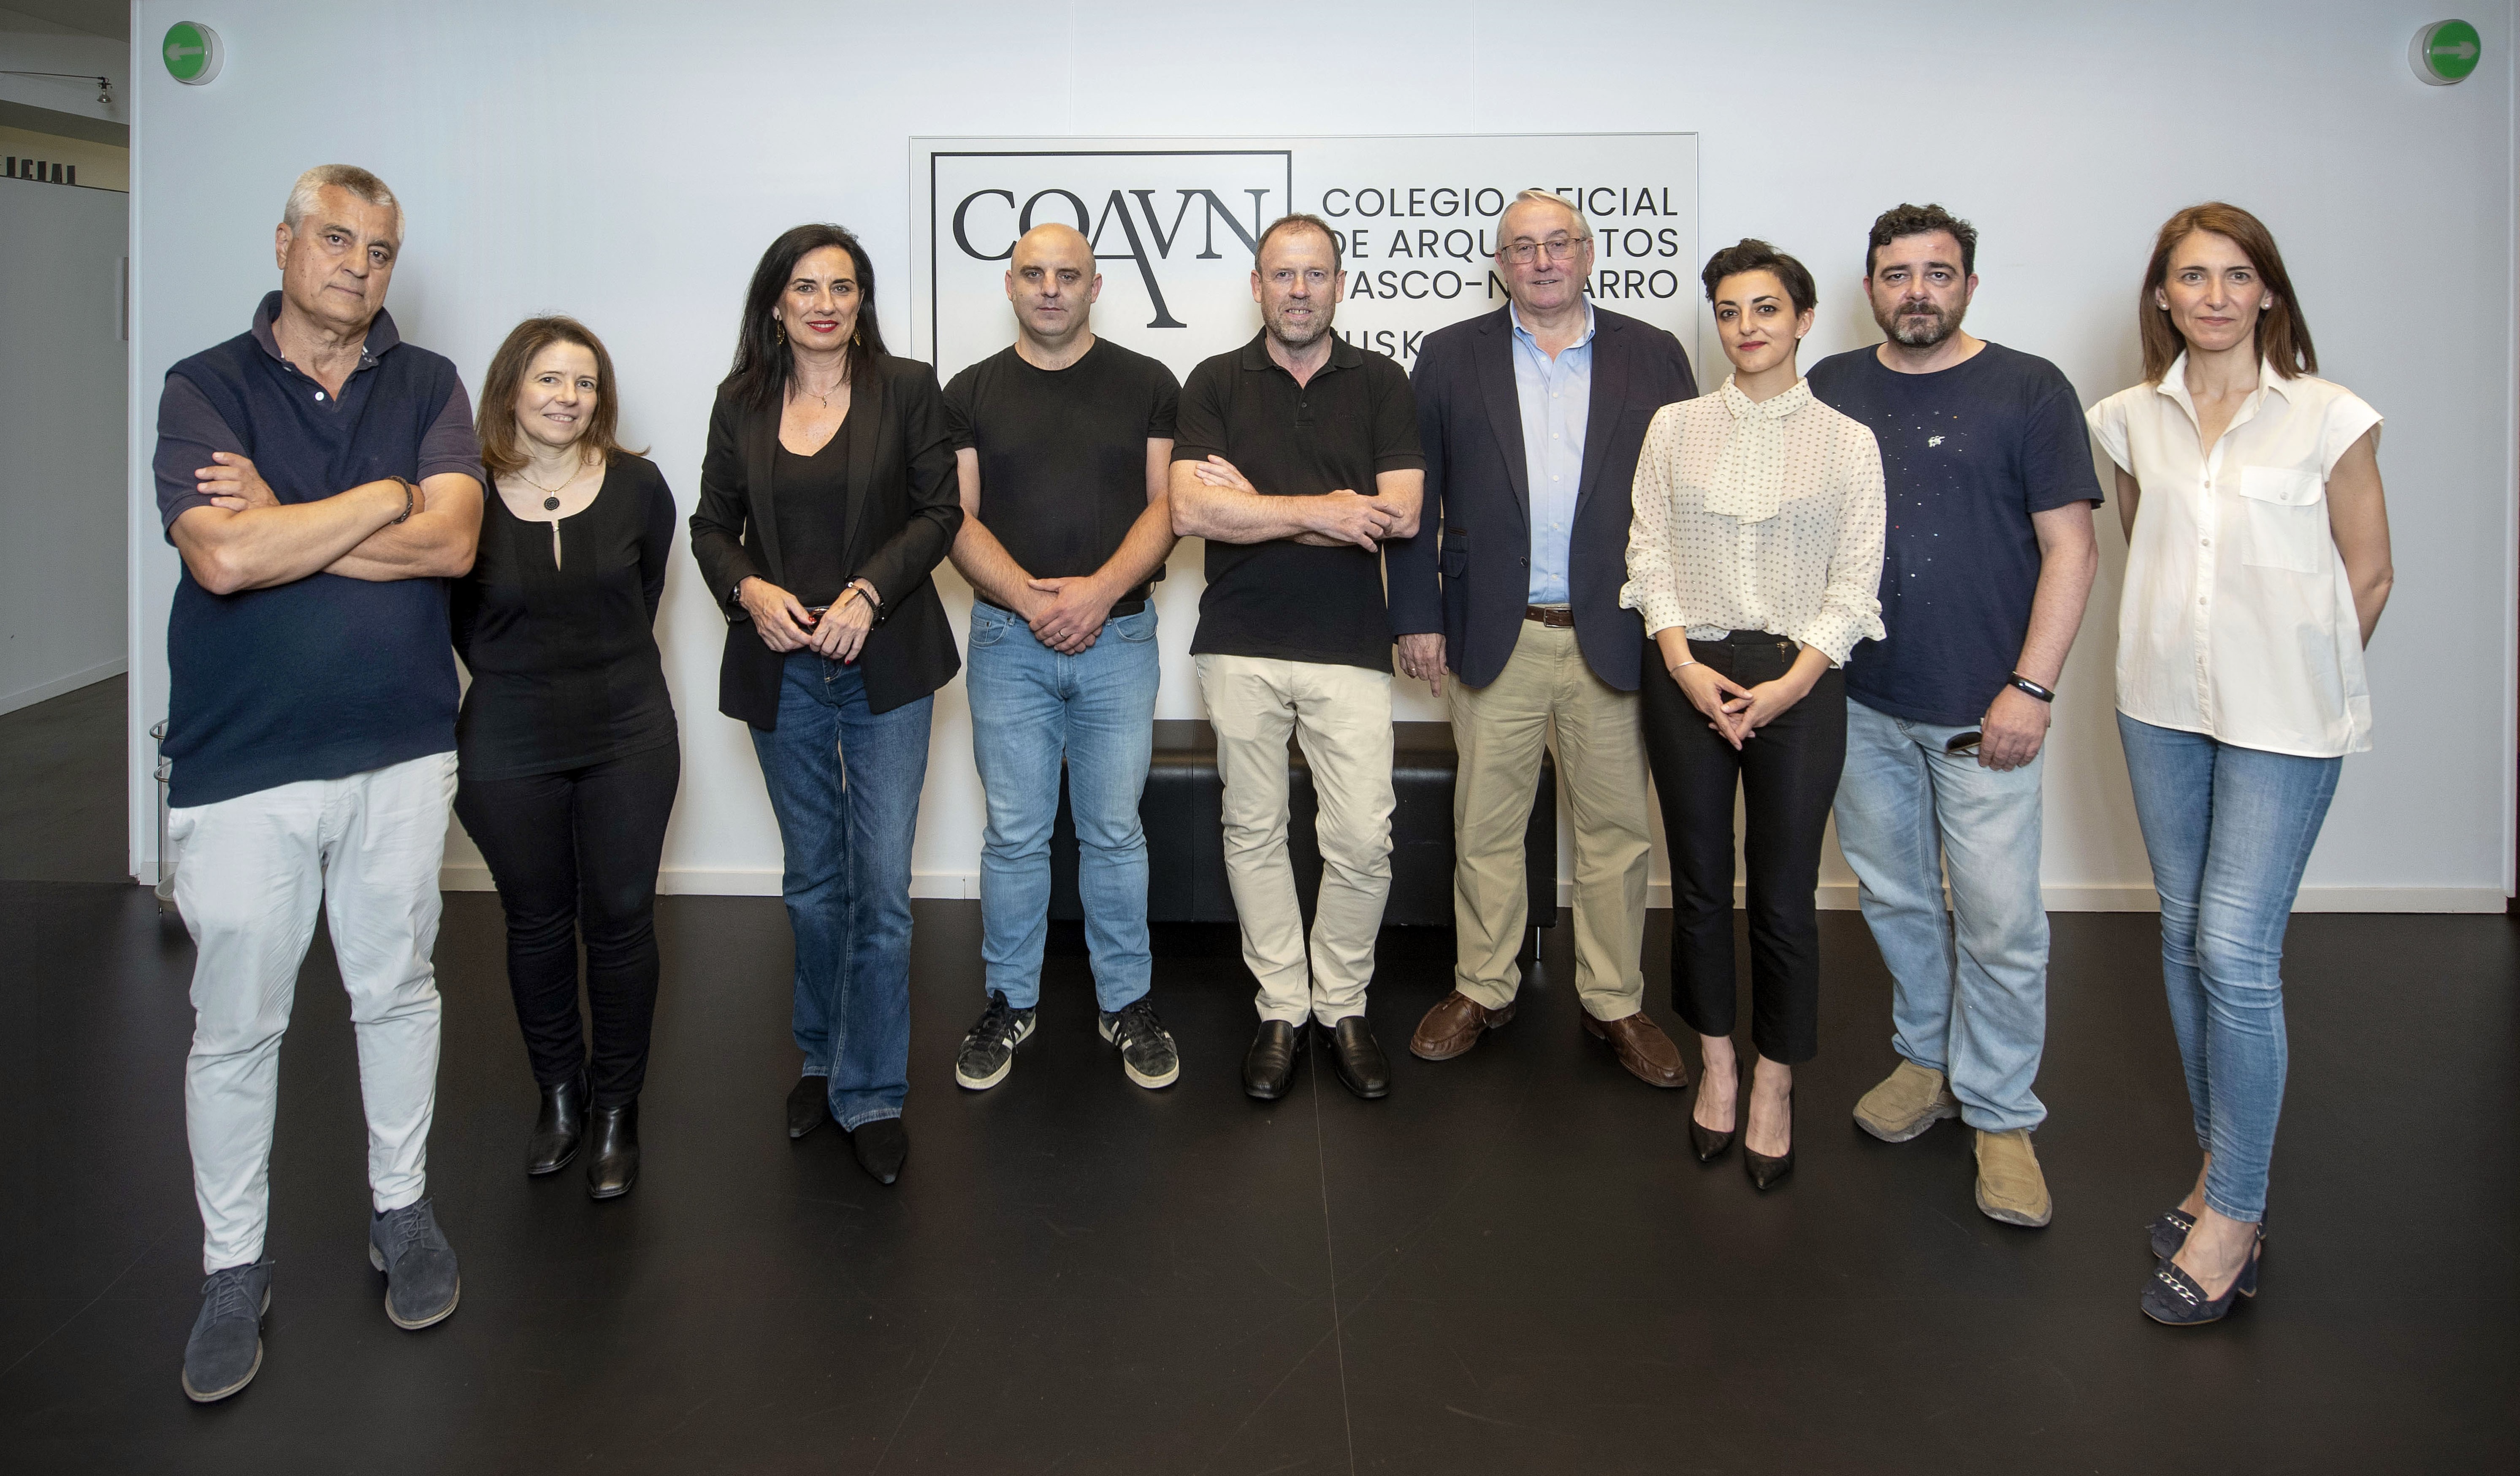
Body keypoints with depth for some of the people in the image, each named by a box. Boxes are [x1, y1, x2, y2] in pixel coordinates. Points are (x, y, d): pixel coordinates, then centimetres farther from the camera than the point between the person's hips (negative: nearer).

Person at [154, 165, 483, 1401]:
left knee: (396, 990, 15)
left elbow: (451, 541, -12)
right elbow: (222, 557, -19)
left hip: (401, 751, 2)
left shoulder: (427, 385, 3)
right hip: (243, 760, -2)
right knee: (236, 1025, 7)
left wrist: (283, 526, -14)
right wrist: (386, 497, -12)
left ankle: (401, 1209, 33)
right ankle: (233, 1267, 24)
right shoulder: (206, 386, -3)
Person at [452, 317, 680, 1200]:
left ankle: (617, 1111, 19)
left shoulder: (637, 487, -4)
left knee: (620, 919, 4)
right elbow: (459, 617, 6)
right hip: (508, 746, 0)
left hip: (628, 736, 0)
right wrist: (518, 681, 8)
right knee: (536, 923, 11)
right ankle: (559, 1096, 30)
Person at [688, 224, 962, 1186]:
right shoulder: (741, 404, 7)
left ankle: (870, 1096, 7)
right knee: (813, 882, 14)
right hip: (783, 670, 3)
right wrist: (748, 589, -10)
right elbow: (711, 525, 10)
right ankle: (820, 1060, 32)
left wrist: (868, 593, -15)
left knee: (882, 883, -5)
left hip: (883, 664, -3)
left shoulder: (907, 389, 0)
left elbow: (939, 512, -3)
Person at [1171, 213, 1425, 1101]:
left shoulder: (1380, 383, 6)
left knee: (1362, 840, -2)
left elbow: (1400, 514, -7)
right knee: (1254, 832, 7)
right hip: (1241, 645, 1)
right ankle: (1281, 1008, 20)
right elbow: (1190, 510, -9)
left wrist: (1255, 504, -8)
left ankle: (1343, 1005, 17)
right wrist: (1322, 510, -12)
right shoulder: (1216, 384, 5)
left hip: (1350, 646, 0)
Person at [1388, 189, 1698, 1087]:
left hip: (1615, 635, 0)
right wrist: (1417, 615, -2)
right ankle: (1482, 990, 23)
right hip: (1495, 636, 0)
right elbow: (1414, 497, 4)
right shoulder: (1451, 357, 6)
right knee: (1484, 827, 7)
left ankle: (1615, 1002, 21)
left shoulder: (1652, 358, 7)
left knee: (1617, 828, 7)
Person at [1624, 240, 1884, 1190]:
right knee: (1699, 882, 9)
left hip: (1797, 680, -1)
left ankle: (1775, 1081, 18)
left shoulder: (1847, 442, 2)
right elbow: (1649, 552, 4)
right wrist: (1684, 665, -8)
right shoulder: (1675, 428, 7)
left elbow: (1855, 581, -1)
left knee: (1785, 892, 1)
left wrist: (1790, 683, -12)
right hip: (1688, 675, 2)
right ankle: (1716, 1064, 26)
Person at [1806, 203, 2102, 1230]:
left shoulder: (2027, 390, -2)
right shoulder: (1830, 390, 8)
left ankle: (1999, 1114, 14)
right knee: (1893, 897, 14)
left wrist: (2031, 688, -13)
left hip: (1983, 712, -4)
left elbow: (2070, 548, -5)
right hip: (1861, 701, 4)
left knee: (2000, 921, -2)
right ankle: (1927, 1061, 33)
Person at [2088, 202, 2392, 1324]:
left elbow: (2367, 573, 1)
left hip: (2283, 722, -4)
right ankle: (2221, 1161, 26)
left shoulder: (2329, 419, -5)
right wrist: (2172, 653, 11)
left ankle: (2233, 1216, 3)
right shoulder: (2133, 420, 6)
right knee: (2186, 940, 10)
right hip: (2161, 707, 5)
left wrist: (2304, 680, 3)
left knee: (2235, 950, -9)